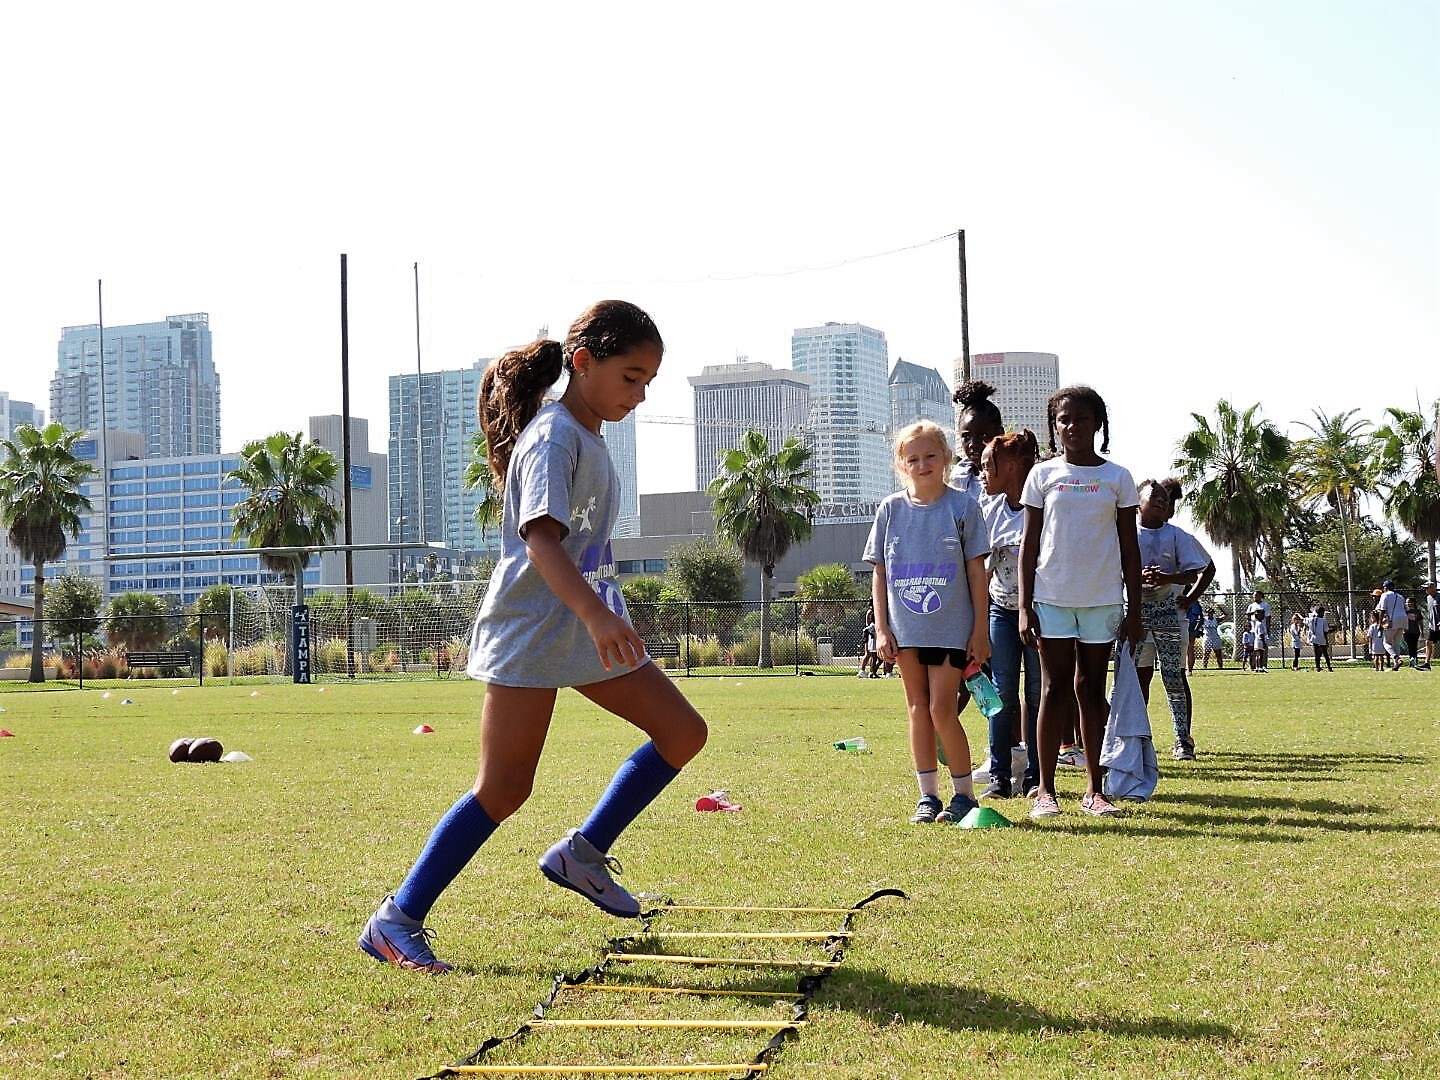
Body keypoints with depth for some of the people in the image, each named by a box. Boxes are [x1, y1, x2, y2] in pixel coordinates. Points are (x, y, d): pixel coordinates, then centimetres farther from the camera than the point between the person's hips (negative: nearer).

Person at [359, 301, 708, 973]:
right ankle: (396, 922, 1)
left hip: (586, 631, 9)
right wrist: (598, 614, -43)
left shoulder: (588, 438, 12)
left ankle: (583, 852, 16)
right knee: (503, 792, -9)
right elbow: (540, 539, -31)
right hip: (529, 634, -9)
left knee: (683, 731, 7)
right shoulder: (554, 437, -17)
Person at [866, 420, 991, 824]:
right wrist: (882, 629, 2)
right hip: (905, 629, 3)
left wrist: (980, 631, -3)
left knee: (941, 709, -6)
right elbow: (879, 573, 8)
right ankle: (928, 796, 16)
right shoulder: (890, 509, 4)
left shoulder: (962, 506, -2)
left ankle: (964, 794, 8)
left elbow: (976, 571, -1)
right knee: (917, 709, 8)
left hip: (950, 628, -3)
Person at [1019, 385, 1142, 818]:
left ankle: (1094, 789, 11)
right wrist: (1024, 606, -3)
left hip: (1103, 599, 1)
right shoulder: (1043, 474, 3)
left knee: (1091, 690, 7)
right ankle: (1045, 790, 3)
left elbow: (1130, 548, 7)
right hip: (1052, 598, -1)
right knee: (1055, 690, -1)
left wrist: (1134, 611, 3)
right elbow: (1030, 543, 3)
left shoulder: (1117, 478, 5)